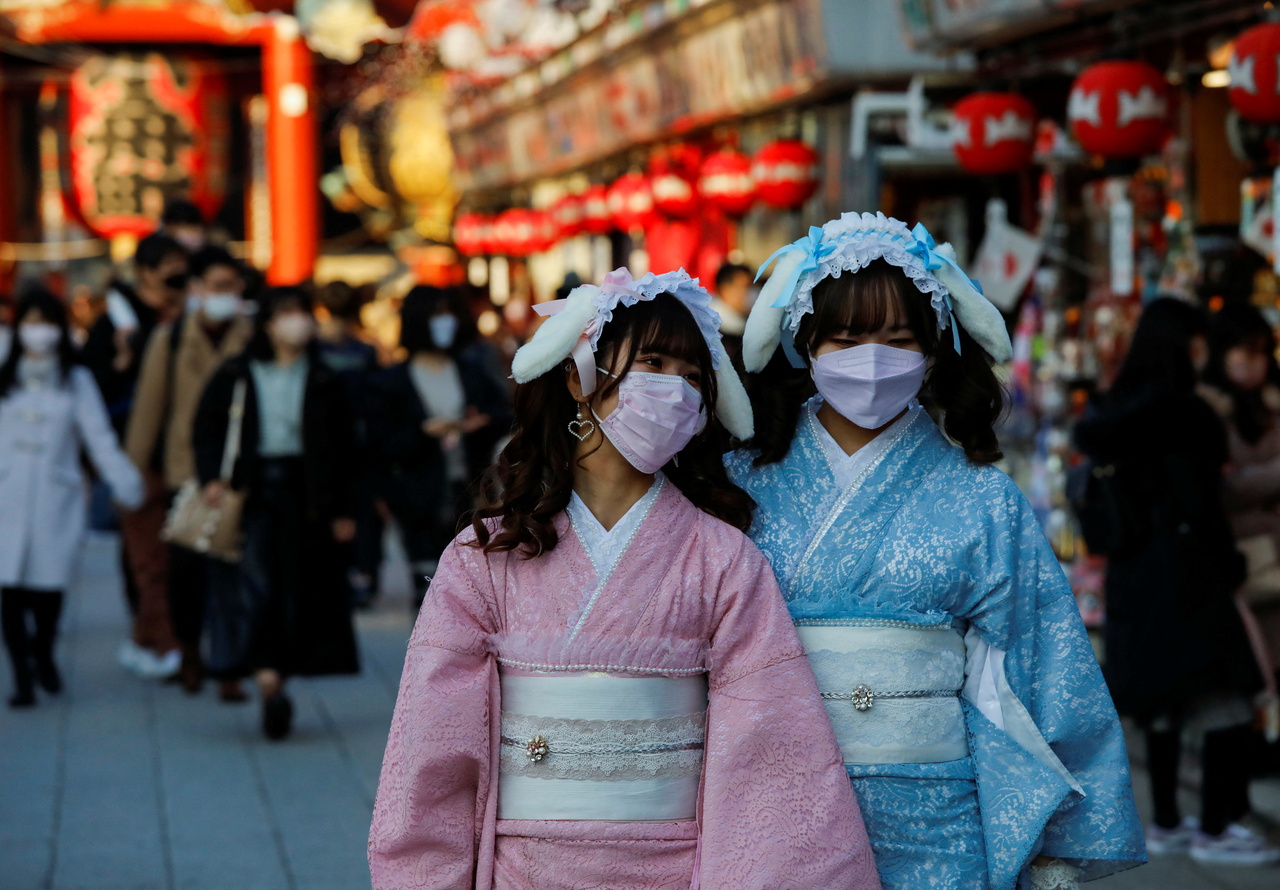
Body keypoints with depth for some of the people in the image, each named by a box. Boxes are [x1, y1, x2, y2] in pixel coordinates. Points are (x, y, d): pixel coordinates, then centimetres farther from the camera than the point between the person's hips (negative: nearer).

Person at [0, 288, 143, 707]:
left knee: (49, 585, 1)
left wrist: (126, 483, -14)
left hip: (56, 498, -1)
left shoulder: (76, 381, 4)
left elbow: (100, 437, -2)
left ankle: (43, 656, 28)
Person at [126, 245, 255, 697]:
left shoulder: (252, 340, 0)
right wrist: (134, 468, 6)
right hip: (184, 469, 1)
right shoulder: (170, 338, 3)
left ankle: (228, 668, 4)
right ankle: (188, 646, 32)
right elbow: (149, 405, 6)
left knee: (230, 574, -3)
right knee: (185, 566, 6)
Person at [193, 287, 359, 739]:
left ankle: (275, 678, 10)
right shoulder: (236, 376, 4)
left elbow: (342, 449, 9)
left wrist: (341, 510, 6)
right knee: (257, 582, -14)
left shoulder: (323, 383, 6)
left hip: (303, 491, 2)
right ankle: (267, 674, -20)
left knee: (298, 588, 1)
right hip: (252, 488, -2)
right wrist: (212, 477, -12)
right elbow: (207, 426, 4)